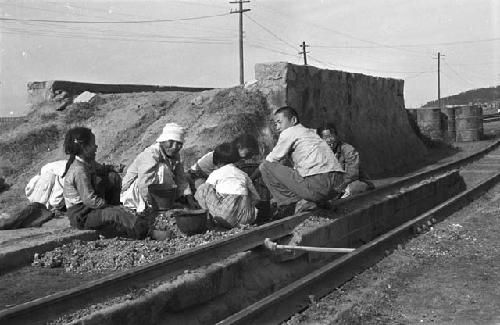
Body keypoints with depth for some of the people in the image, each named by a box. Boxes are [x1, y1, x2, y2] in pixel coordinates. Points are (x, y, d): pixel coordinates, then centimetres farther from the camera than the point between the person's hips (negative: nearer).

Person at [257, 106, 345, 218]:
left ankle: (286, 207, -1)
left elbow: (270, 161, 11)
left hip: (318, 185, -9)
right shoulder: (310, 132, 28)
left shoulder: (289, 132, 5)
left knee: (266, 166, 0)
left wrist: (251, 177, 24)